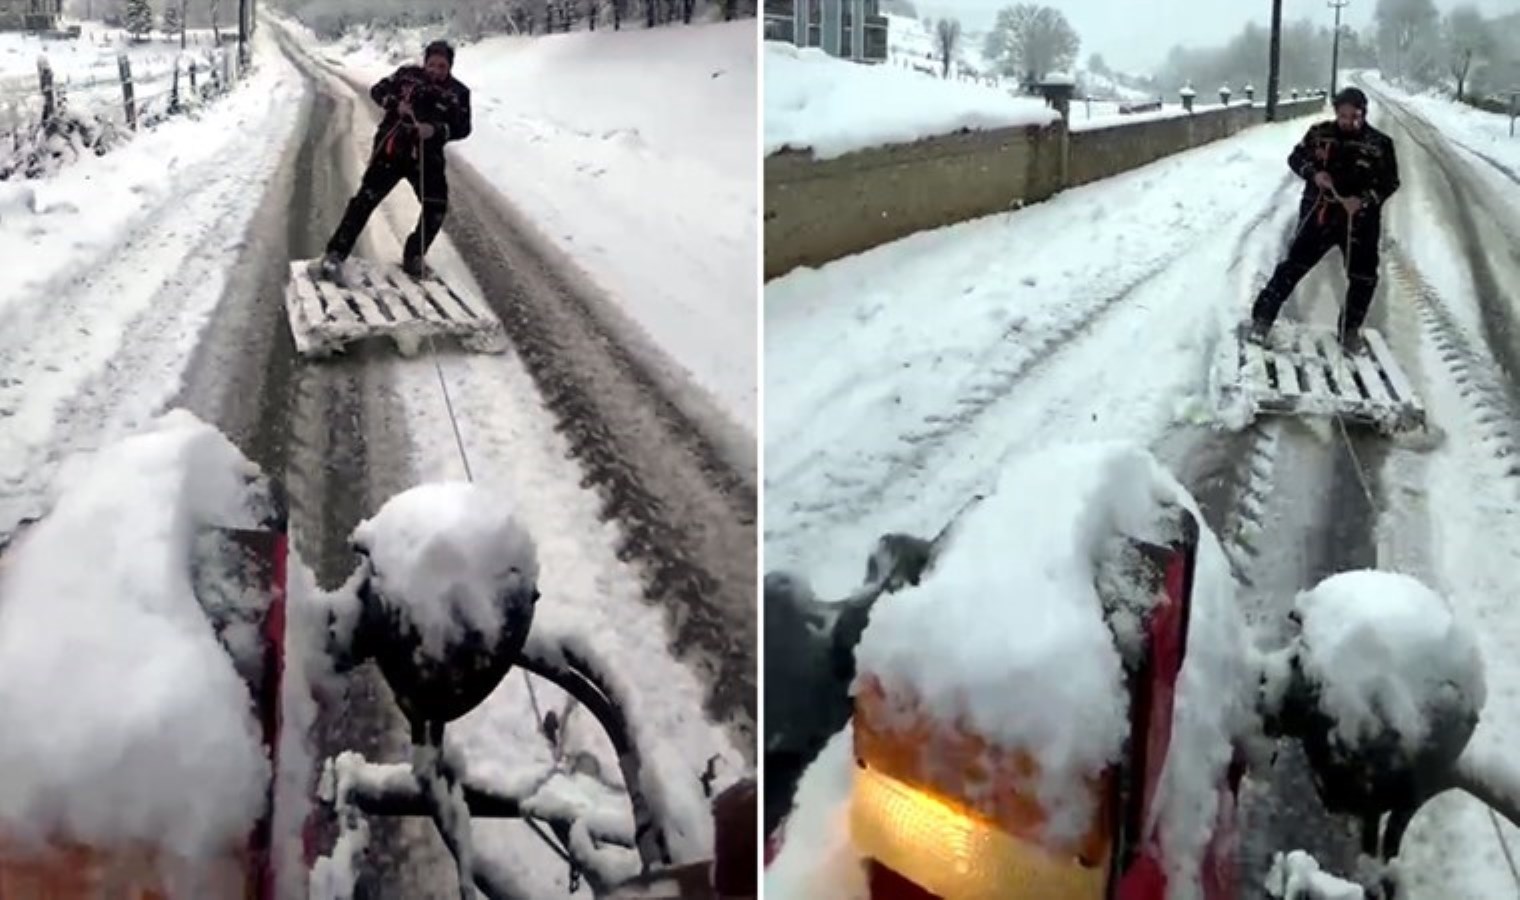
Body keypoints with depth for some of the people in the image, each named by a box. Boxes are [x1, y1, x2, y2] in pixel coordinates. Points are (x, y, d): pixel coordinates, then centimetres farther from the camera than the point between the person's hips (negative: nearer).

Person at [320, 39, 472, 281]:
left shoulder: (458, 93, -1)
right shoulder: (408, 75, -1)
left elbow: (463, 128, -8)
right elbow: (377, 90, 2)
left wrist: (437, 130, -26)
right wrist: (396, 103, -18)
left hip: (426, 156, 2)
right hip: (392, 148, -2)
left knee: (436, 206, -4)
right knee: (366, 198, -6)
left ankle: (413, 257, 15)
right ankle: (336, 253, -2)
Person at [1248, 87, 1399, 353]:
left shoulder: (1380, 143, -4)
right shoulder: (1320, 134, -2)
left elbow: (1390, 182, -2)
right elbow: (1296, 158, 7)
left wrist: (1364, 200, -19)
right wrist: (1313, 172, -15)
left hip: (1360, 219, 1)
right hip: (1319, 214, -1)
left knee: (1364, 278, 5)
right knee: (1293, 267, -4)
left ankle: (1350, 330, 23)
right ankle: (1263, 318, 5)